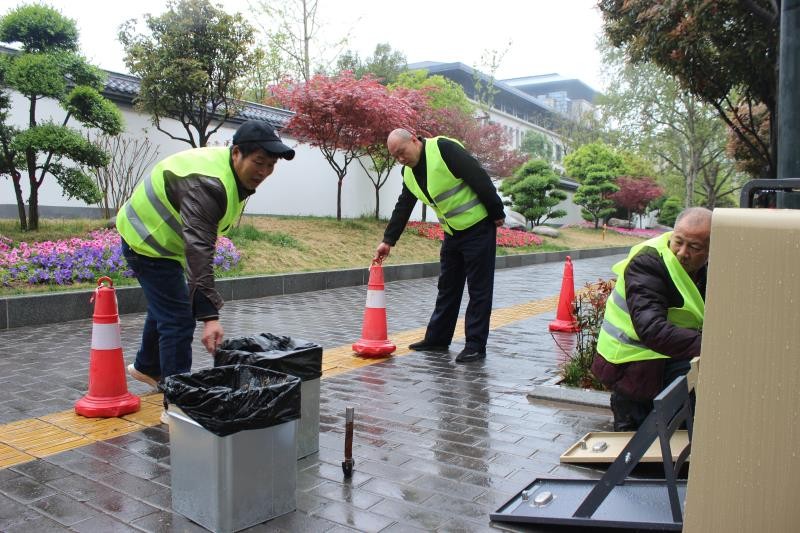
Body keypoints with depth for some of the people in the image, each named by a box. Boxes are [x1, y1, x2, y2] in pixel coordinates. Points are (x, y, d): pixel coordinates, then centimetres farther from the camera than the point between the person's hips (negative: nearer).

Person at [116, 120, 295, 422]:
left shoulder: (233, 172, -4)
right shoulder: (208, 183, -35)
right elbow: (198, 250, -43)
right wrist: (209, 315, -48)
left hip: (156, 235, 10)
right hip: (148, 241, -10)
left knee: (165, 306, 25)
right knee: (178, 320, -11)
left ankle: (147, 367, 48)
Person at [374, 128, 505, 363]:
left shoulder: (444, 149, -19)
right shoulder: (410, 173, 7)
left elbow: (480, 178, -20)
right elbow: (402, 209, 14)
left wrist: (497, 213, -17)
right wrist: (388, 241, 11)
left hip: (478, 227, -8)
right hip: (452, 233, 8)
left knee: (478, 289, -2)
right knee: (447, 287, 13)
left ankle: (475, 345, 3)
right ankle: (437, 339, 22)